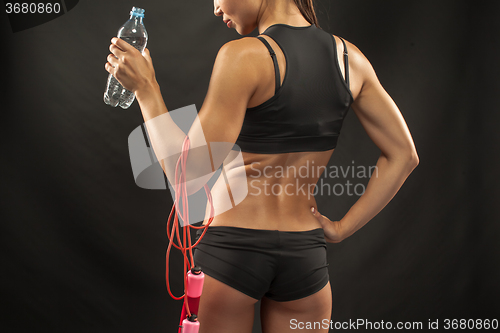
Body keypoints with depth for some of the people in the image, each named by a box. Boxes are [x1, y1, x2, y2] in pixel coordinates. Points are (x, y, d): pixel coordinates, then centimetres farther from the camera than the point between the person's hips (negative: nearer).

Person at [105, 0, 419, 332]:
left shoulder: (244, 56, -16)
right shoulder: (348, 56, 2)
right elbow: (403, 156, 5)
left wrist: (145, 87, -8)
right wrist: (342, 228, 5)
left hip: (231, 246, -4)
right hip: (306, 255, 5)